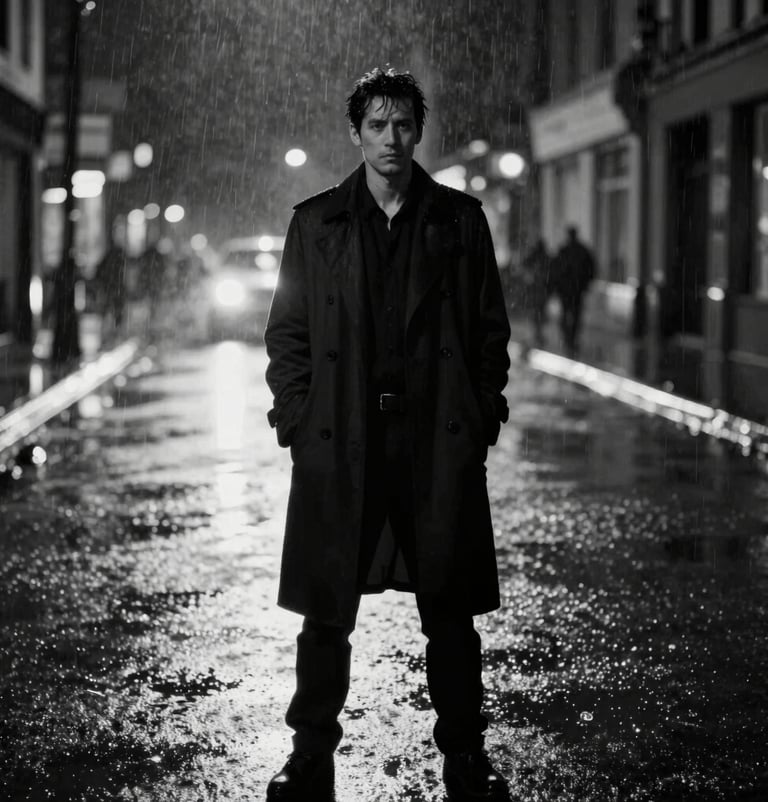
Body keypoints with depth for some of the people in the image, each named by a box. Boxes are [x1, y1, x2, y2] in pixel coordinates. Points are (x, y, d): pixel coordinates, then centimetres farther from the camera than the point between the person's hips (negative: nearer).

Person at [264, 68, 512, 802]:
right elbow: (287, 332, 7)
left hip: (440, 439, 0)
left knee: (450, 611, 5)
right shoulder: (315, 223, 7)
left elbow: (491, 329, 8)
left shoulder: (460, 219, 7)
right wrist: (297, 421, -2)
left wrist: (481, 417, -1)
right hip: (339, 442, 0)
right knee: (326, 614, 4)